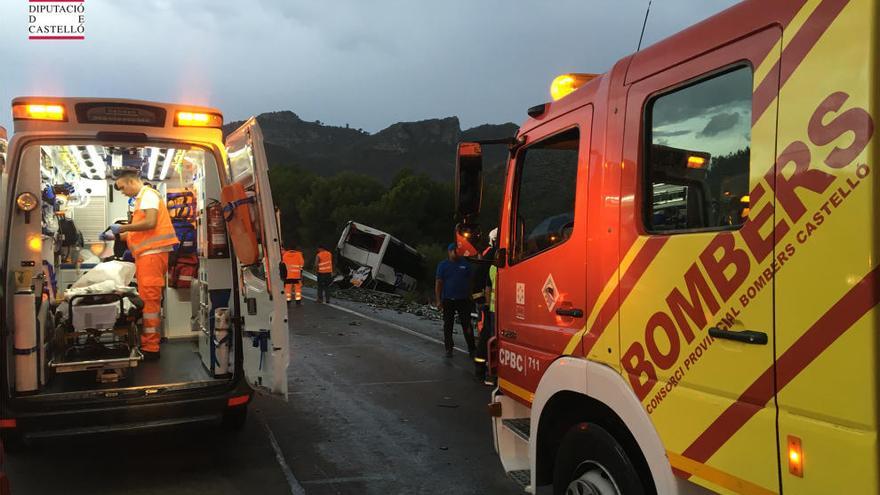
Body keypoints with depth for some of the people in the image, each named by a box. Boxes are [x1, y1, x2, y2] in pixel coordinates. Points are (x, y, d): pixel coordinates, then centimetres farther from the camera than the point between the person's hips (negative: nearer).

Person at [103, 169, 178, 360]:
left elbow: (150, 223, -18)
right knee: (149, 299, 9)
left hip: (153, 253, -9)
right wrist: (116, 236, 16)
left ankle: (150, 348, -10)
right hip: (147, 254, 9)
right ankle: (149, 342, 13)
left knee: (149, 299, -11)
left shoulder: (148, 194, -5)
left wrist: (122, 227, -9)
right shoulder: (141, 198, 24)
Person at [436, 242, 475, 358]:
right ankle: (449, 349, 14)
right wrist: (438, 300, -5)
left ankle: (471, 349, 5)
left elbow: (471, 281, 10)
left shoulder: (465, 264, 6)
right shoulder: (443, 265, 3)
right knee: (448, 325, 5)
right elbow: (438, 283, 1)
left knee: (466, 325, 0)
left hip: (463, 300, 0)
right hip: (448, 300, 0)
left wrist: (470, 296, 5)